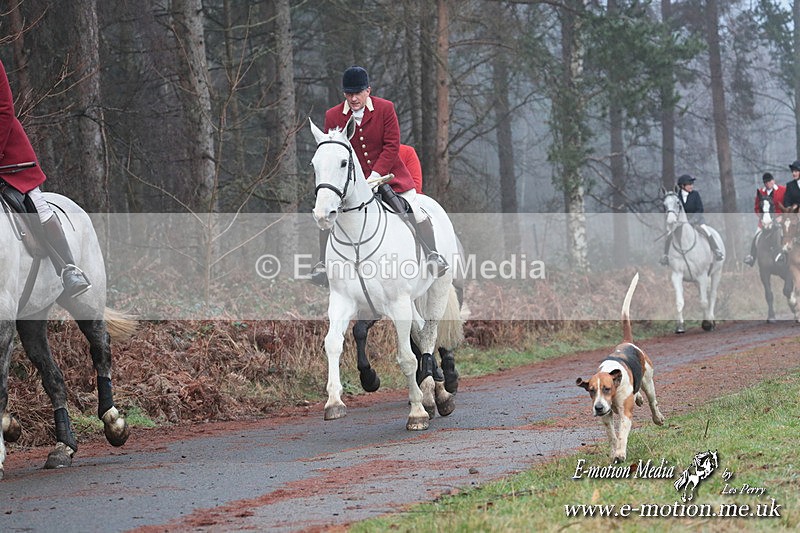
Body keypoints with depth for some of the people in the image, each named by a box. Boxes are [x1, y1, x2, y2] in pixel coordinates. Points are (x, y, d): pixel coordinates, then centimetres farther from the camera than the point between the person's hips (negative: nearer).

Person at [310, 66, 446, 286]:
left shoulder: (385, 108, -6)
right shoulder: (333, 116, -2)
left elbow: (392, 146, -9)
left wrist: (375, 176, -18)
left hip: (387, 174, -1)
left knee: (414, 210, -10)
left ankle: (433, 254, 5)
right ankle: (323, 262, -1)